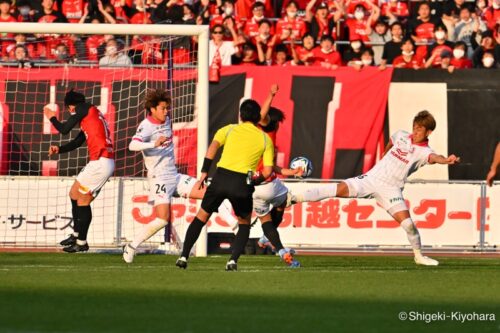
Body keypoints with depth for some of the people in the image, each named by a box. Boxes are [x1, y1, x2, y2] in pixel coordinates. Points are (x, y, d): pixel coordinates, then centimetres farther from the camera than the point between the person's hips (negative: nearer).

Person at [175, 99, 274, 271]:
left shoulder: (229, 129, 14)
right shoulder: (265, 139, 13)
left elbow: (212, 147, -4)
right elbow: (267, 172, 6)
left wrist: (204, 172, -3)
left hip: (221, 177, 1)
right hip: (243, 183, -1)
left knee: (202, 216, 16)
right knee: (244, 223, 20)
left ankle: (184, 256, 9)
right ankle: (233, 260, 2)